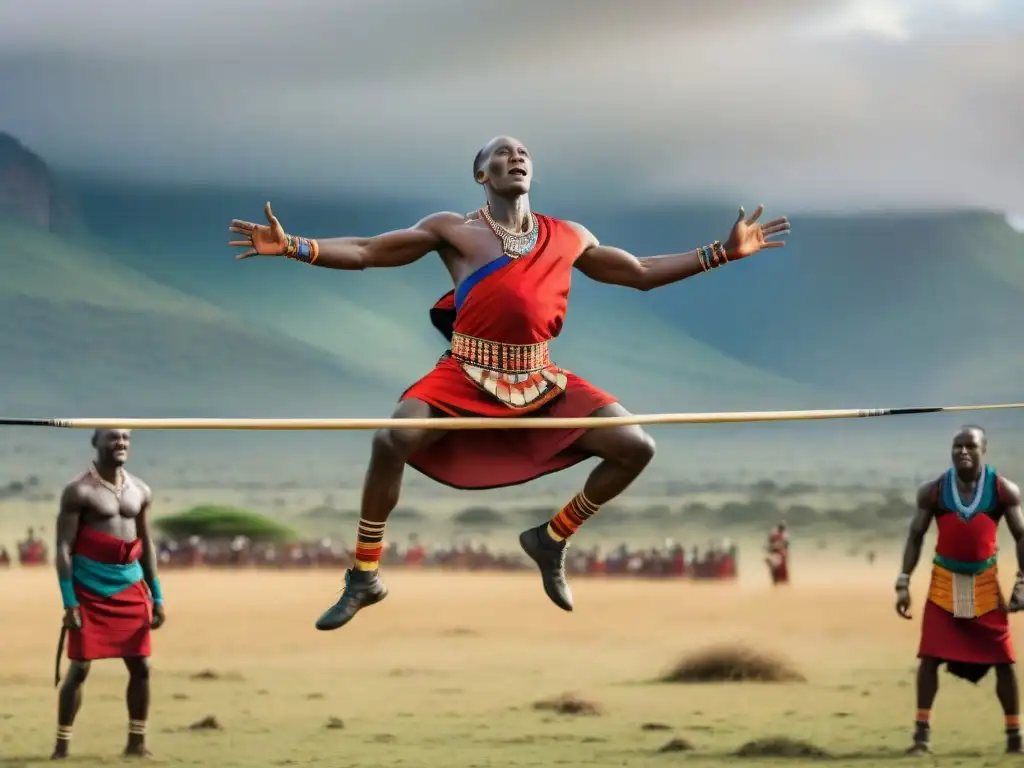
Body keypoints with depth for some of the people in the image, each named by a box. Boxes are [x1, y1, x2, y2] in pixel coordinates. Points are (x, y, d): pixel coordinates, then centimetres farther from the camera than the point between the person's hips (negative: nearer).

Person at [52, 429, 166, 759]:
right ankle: (61, 745, 1)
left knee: (140, 666, 4)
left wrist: (156, 597, 10)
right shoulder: (79, 491, -9)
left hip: (131, 587, 5)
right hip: (90, 588, -5)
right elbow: (64, 547, -11)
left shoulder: (141, 491, 9)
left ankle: (136, 742, 15)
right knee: (79, 667, -6)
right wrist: (69, 602, -17)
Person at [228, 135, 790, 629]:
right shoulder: (453, 231, 3)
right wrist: (291, 247, -11)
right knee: (392, 442, -30)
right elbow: (364, 252, 3)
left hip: (541, 380, 4)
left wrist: (723, 252, 16)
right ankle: (364, 578, -10)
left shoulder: (569, 238, 12)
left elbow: (642, 273, 22)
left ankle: (552, 539, 15)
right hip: (466, 375, -4)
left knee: (636, 447, -8)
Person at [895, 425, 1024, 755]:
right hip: (944, 582, 0)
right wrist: (903, 583, -7)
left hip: (985, 583, 0)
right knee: (930, 656, -8)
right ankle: (922, 731, -2)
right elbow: (915, 536, 1)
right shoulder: (933, 491, -5)